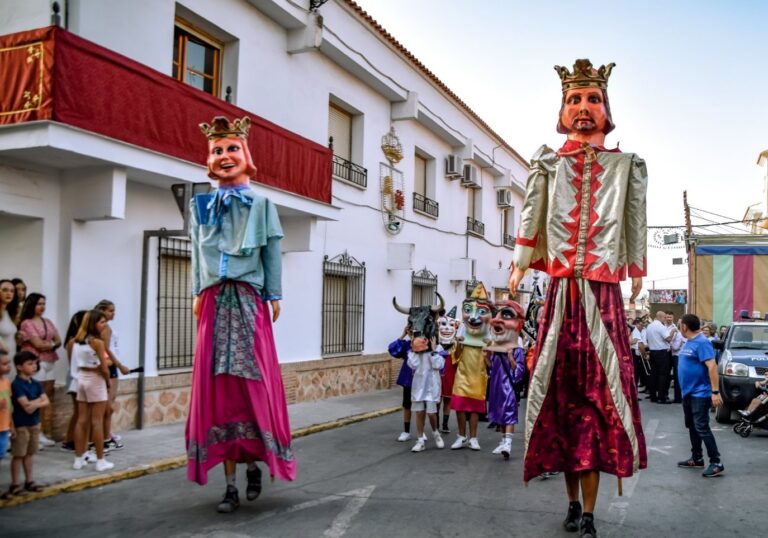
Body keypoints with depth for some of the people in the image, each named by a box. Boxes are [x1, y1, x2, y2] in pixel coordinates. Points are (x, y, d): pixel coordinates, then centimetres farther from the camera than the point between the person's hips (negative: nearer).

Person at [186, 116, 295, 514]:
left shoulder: (261, 203, 6)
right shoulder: (202, 205, 14)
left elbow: (272, 251, 3)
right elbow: (198, 253, 14)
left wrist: (274, 295, -1)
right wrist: (198, 292, 9)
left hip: (248, 300, -2)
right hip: (214, 301, 3)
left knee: (254, 384, -3)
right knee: (216, 388, 0)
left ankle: (253, 464, 16)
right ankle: (230, 482, 7)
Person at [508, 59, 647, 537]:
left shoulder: (626, 166, 7)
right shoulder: (549, 165, 9)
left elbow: (635, 223, 9)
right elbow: (532, 218, 9)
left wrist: (637, 273, 9)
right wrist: (520, 267, 7)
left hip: (603, 295, -1)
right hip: (561, 293, 1)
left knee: (599, 394, -2)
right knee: (563, 393, 4)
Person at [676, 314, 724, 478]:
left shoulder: (702, 342, -17)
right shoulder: (689, 342, 11)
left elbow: (712, 367, -23)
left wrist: (715, 392, -27)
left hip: (700, 393, -10)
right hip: (688, 392, 10)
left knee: (702, 428, -9)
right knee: (692, 427, 15)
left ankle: (716, 463, -2)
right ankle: (697, 459, 24)